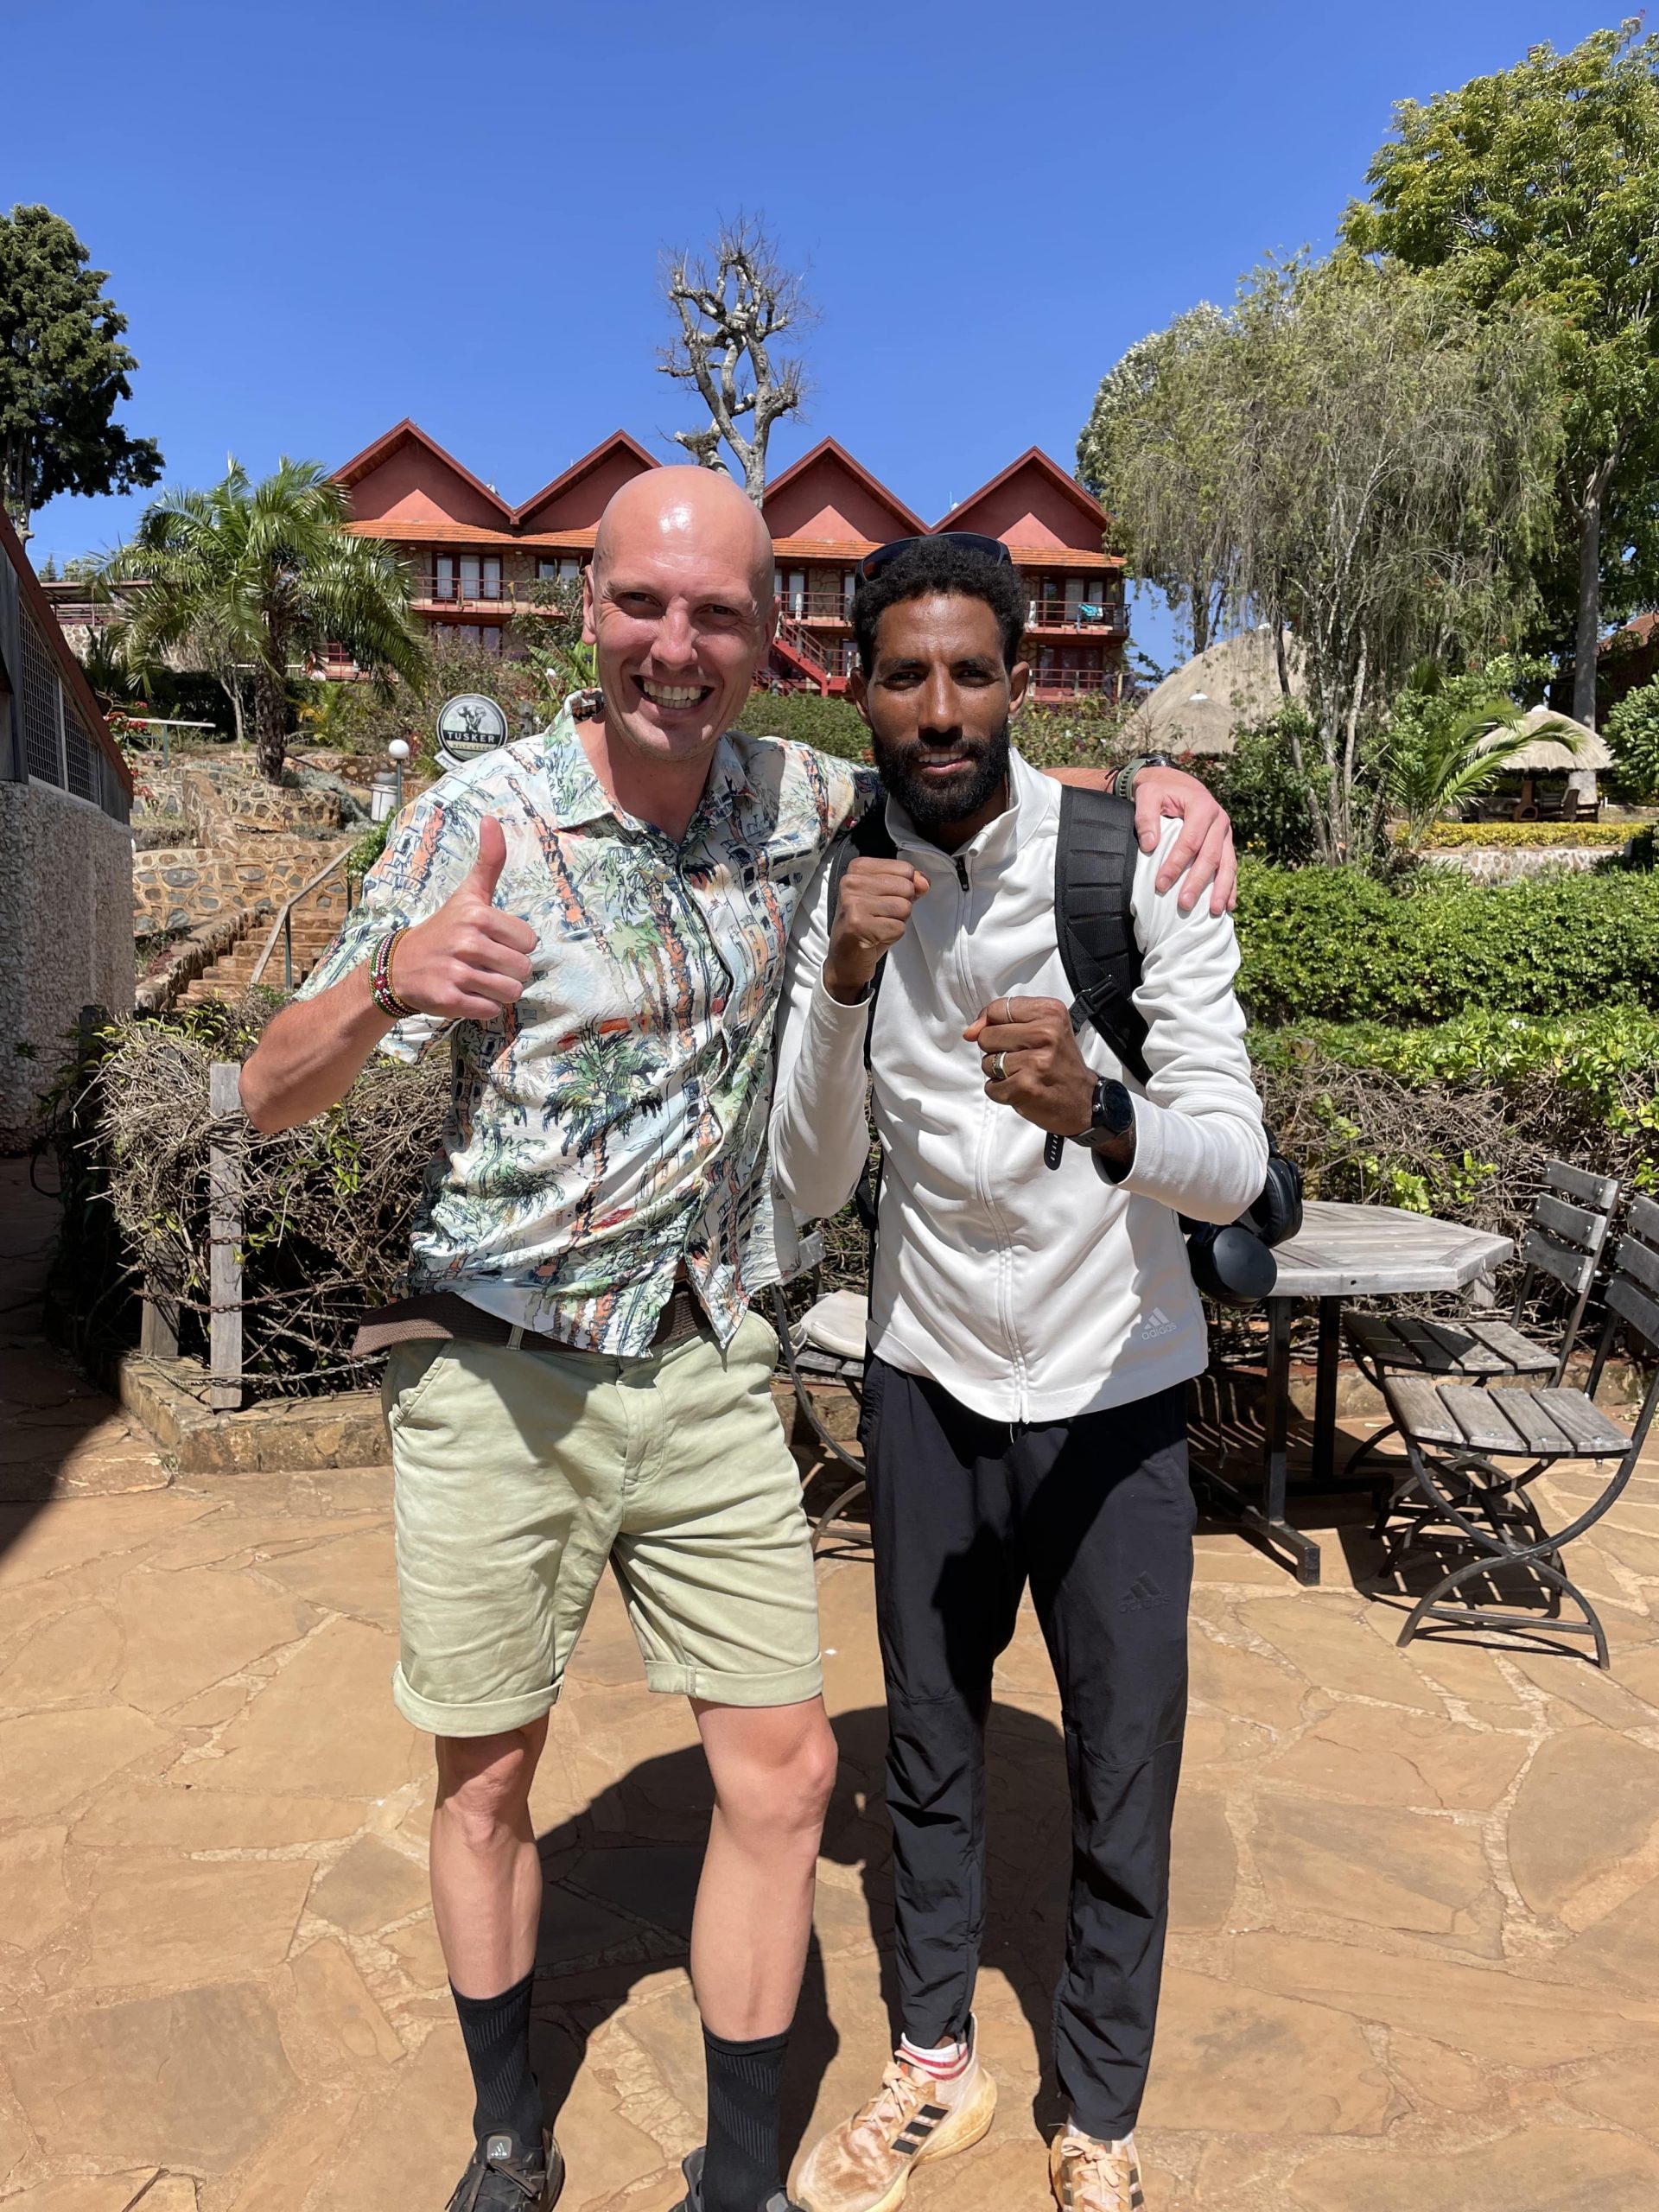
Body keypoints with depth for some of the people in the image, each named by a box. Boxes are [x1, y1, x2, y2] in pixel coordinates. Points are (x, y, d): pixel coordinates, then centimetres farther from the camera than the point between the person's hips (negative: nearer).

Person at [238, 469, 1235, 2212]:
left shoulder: (789, 799, 0)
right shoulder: (476, 821, -11)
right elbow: (270, 1095, -9)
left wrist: (1143, 782, -2)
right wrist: (392, 981, -31)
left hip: (706, 1372, 3)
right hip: (497, 1380, -2)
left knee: (783, 1768, 5)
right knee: (485, 1781, 13)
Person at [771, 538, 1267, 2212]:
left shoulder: (1138, 860, -15)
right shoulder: (835, 893, -6)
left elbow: (1234, 1166, -20)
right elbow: (808, 1187, -8)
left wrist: (1097, 1116, -41)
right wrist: (841, 984, -23)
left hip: (1116, 1395, -2)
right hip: (930, 1381, 3)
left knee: (1125, 1789, 10)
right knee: (928, 1743, 18)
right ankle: (935, 2062, 43)